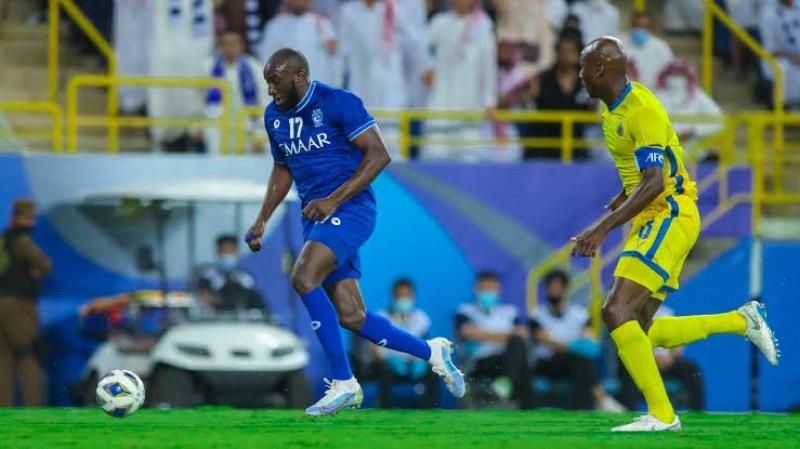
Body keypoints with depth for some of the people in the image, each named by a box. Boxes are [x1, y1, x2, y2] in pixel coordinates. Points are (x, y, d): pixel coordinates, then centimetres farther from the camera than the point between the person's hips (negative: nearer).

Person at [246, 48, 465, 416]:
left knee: (303, 278, -27)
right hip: (315, 218, 8)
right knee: (351, 317, 2)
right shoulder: (274, 116, 11)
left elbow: (378, 155, -14)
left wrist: (333, 200, -19)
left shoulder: (337, 103, -11)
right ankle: (432, 352, 23)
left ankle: (343, 383, -21)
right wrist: (262, 220, 13)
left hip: (350, 209, -8)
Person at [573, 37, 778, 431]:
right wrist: (615, 206, 20)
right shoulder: (614, 108, 11)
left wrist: (603, 228, -33)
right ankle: (741, 321, 19)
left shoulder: (643, 111, -19)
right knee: (639, 332, 7)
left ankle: (661, 414, -19)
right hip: (650, 221, 10)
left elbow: (653, 183, -28)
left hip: (670, 217, -10)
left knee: (617, 312, -21)